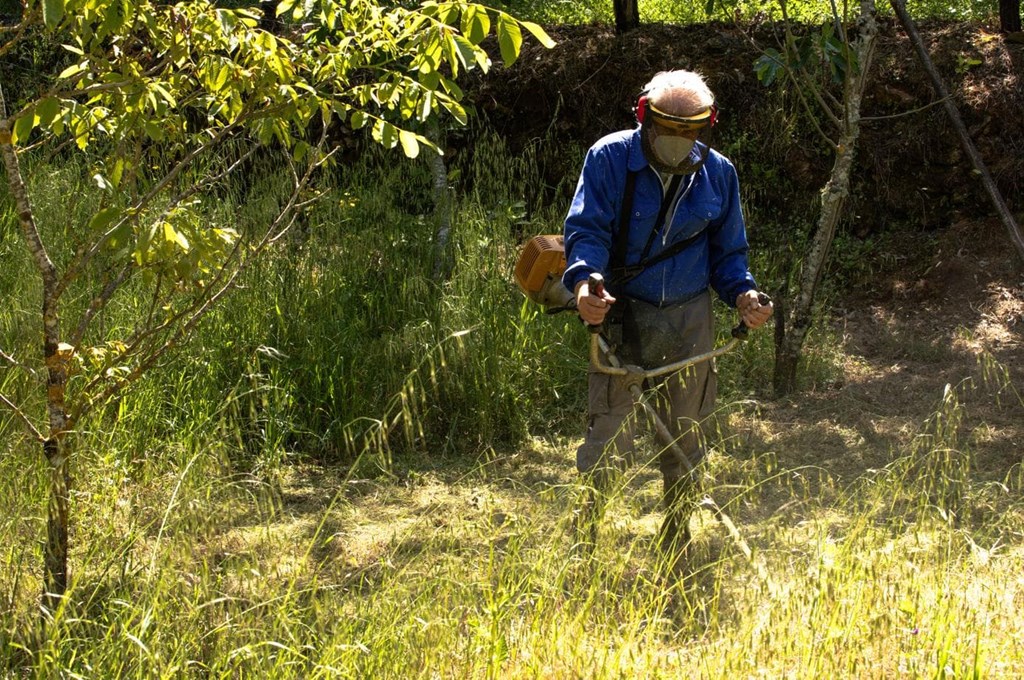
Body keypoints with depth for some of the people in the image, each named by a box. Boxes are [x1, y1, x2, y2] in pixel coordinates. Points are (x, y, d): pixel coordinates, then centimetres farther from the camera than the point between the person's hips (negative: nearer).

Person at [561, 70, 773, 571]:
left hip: (689, 321, 4)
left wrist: (742, 293, -8)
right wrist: (583, 281, -34)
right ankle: (582, 543, 5)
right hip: (622, 315, -4)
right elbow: (586, 229, -14)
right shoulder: (610, 159, -8)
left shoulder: (717, 173, 3)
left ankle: (675, 554, 26)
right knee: (609, 439, -11)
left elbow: (727, 252, 12)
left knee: (685, 438, 11)